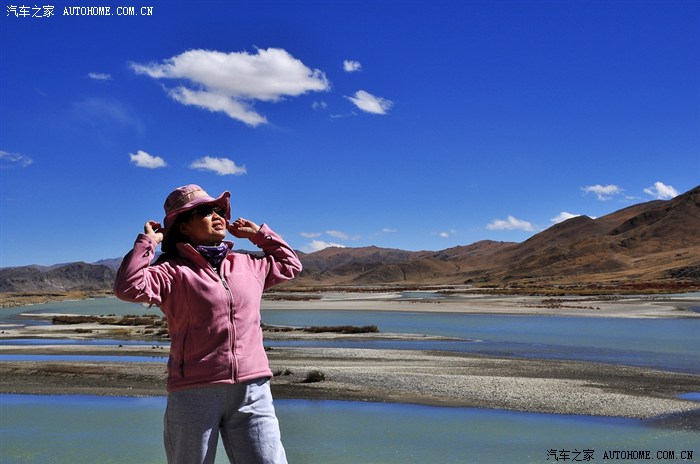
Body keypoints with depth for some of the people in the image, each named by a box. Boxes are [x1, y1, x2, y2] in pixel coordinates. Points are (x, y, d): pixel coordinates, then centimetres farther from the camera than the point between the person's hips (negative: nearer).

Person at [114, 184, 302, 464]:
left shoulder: (247, 265, 15)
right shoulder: (174, 272, -2)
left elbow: (290, 265, 31)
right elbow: (129, 287, -18)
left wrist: (259, 233, 24)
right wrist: (147, 240, -7)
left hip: (252, 391, 4)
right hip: (194, 393, -3)